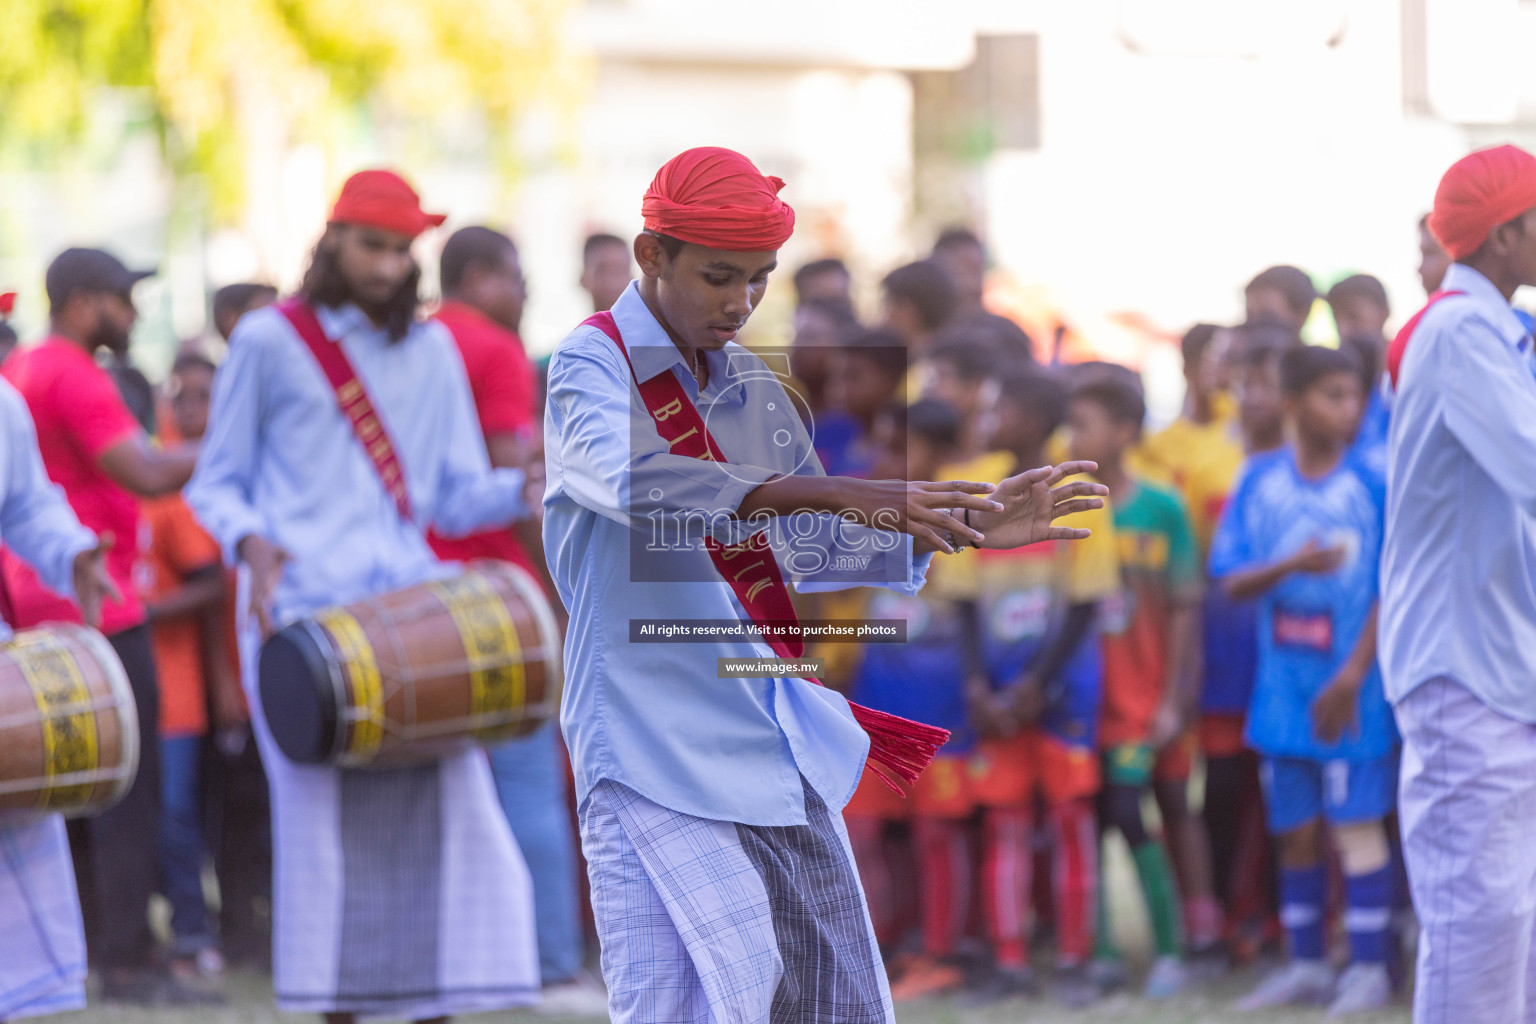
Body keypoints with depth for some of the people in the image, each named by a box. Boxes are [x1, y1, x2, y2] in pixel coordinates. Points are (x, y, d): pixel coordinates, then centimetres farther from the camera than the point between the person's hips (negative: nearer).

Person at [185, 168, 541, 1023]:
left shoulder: (431, 351, 17)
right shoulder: (271, 341, 7)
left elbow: (457, 498, 15)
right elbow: (215, 485, 9)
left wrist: (522, 489, -6)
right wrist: (251, 542, -12)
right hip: (303, 611, -3)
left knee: (447, 804, -8)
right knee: (328, 816, -6)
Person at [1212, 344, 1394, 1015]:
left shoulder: (1370, 483, -5)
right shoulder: (1260, 481, 3)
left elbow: (1390, 587, -6)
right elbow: (1231, 581, 0)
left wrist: (1352, 677, -13)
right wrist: (1291, 566, -20)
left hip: (1352, 683, -3)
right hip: (1283, 683, 3)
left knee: (1356, 824, -4)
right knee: (1295, 829, 10)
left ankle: (1369, 968, 1)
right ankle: (1307, 966, 21)